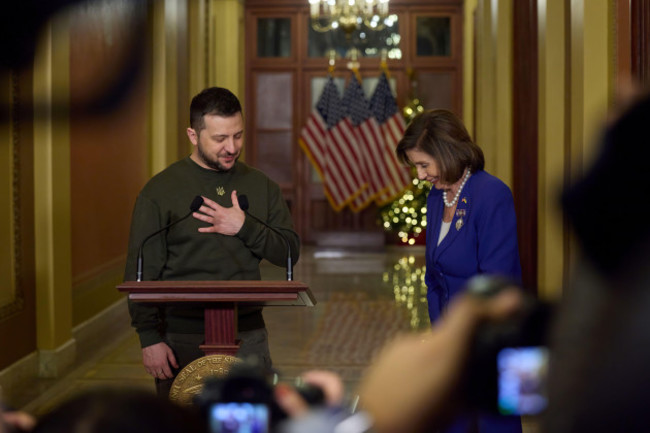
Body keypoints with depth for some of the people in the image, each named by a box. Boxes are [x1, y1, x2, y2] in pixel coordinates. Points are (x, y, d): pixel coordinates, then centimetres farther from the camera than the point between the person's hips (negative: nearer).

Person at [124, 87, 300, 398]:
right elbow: (141, 272, -4)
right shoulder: (160, 191, -3)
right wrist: (150, 339, -11)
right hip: (183, 339, -3)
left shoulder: (260, 186, 9)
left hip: (248, 337, 3)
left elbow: (290, 252, 6)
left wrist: (245, 228, -11)